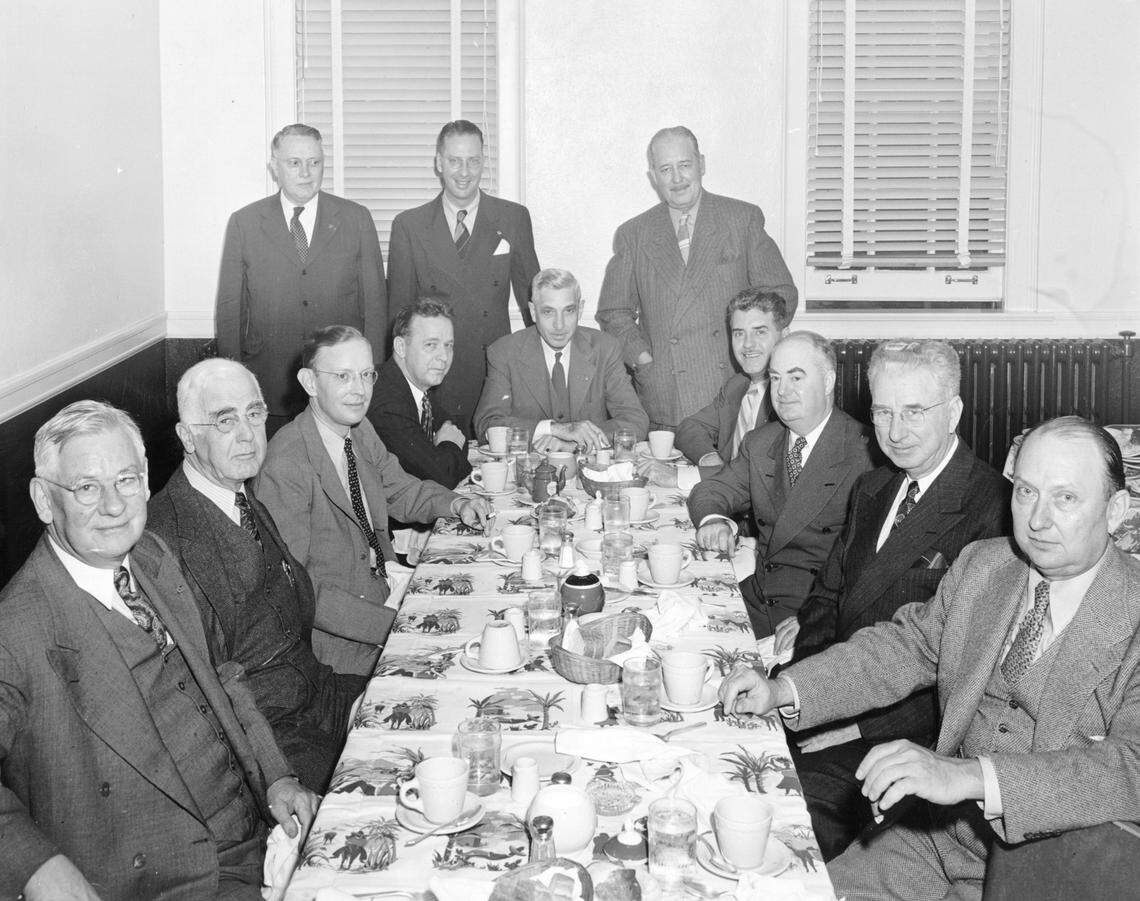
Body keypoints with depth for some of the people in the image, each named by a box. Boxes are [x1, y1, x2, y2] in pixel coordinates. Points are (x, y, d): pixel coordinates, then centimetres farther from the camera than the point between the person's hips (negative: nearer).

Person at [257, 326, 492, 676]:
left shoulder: (360, 431, 4)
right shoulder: (284, 468, -23)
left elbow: (401, 490, 22)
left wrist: (455, 504, 0)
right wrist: (392, 623, -28)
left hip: (384, 591, 8)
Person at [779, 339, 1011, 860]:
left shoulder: (994, 510, -13)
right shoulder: (871, 490, 15)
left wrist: (867, 725, -21)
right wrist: (805, 627, -5)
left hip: (914, 734, -7)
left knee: (796, 793, -25)